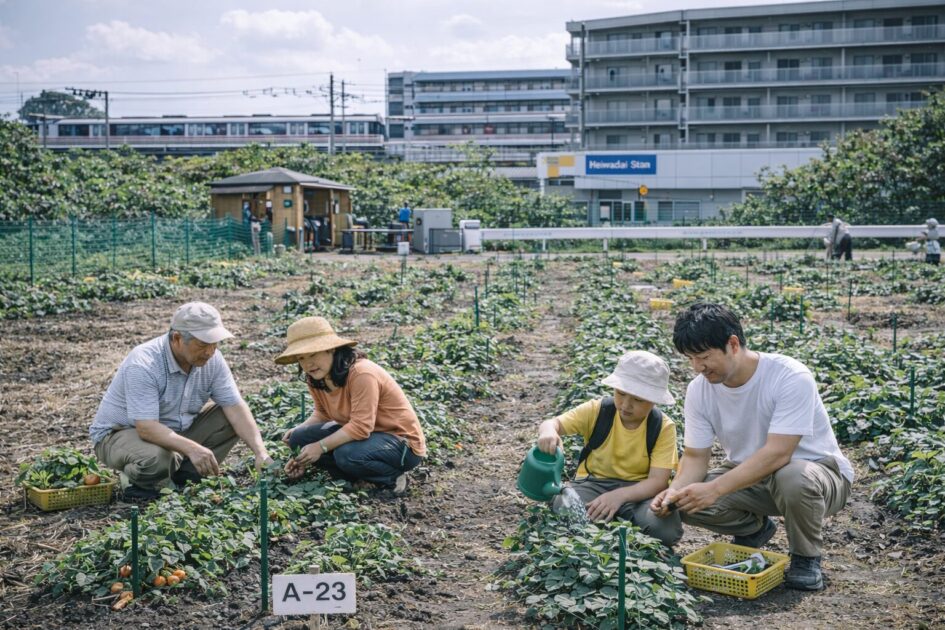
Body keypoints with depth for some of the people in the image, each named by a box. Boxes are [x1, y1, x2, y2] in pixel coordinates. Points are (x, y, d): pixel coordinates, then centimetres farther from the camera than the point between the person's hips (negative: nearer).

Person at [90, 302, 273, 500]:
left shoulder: (211, 358, -12)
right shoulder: (143, 364, -30)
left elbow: (235, 407, -13)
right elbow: (146, 428, -36)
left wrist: (261, 452, -26)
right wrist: (191, 448, -48)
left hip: (176, 431, 6)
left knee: (229, 419, -11)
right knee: (156, 459, -38)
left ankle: (181, 475, -7)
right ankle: (136, 480, -4)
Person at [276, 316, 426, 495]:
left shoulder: (362, 373, -28)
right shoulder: (315, 378, -3)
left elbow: (360, 427, -31)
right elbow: (322, 414, 6)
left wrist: (321, 446, -28)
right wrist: (298, 431, -12)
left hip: (402, 442, -8)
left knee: (347, 454, -37)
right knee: (299, 438, -8)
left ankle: (393, 477, -8)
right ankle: (363, 476, 0)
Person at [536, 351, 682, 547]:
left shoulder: (663, 428, -12)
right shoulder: (596, 411, -8)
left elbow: (658, 480, -18)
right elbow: (554, 423, -11)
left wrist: (619, 495, -36)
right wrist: (548, 431, -39)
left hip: (638, 489, 0)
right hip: (594, 483, 1)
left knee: (664, 529, -34)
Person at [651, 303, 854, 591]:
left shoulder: (791, 378, -27)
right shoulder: (699, 389, -10)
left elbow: (777, 454, -35)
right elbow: (695, 456, -6)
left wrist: (715, 489, -42)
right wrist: (674, 491, -27)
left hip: (817, 471, -5)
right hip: (749, 476, 5)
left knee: (794, 477, -40)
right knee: (688, 501, -21)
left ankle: (806, 557, -8)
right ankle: (755, 528, 11)